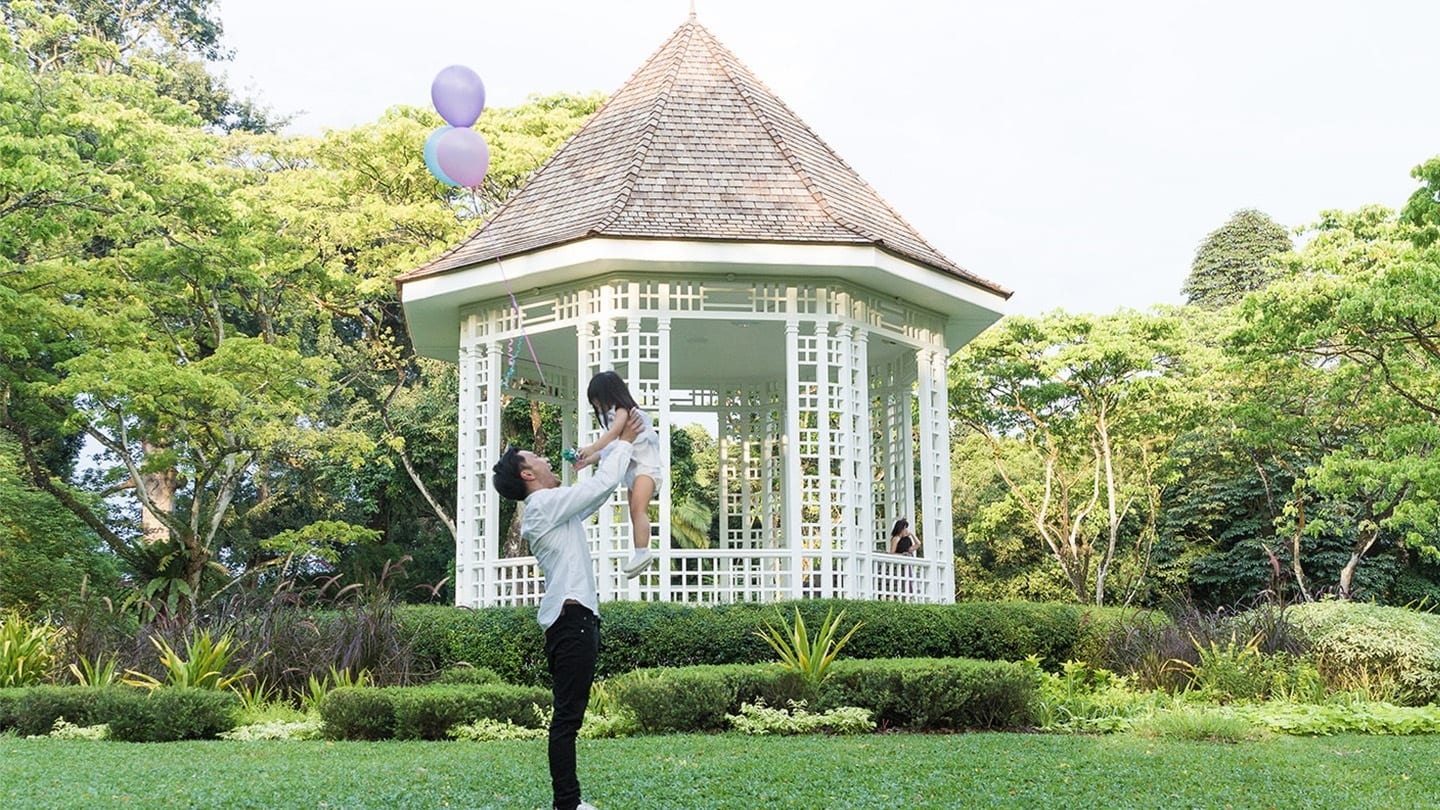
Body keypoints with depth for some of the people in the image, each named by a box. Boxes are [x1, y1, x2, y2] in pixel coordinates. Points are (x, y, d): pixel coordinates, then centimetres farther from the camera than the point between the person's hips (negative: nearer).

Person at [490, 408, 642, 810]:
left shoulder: (551, 508, 21)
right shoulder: (545, 503, -8)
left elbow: (596, 494, 30)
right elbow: (601, 484, -11)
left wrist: (622, 449, 27)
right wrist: (624, 443, 3)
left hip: (573, 617, 11)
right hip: (571, 616, -11)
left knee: (569, 714, 10)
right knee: (568, 715, -11)